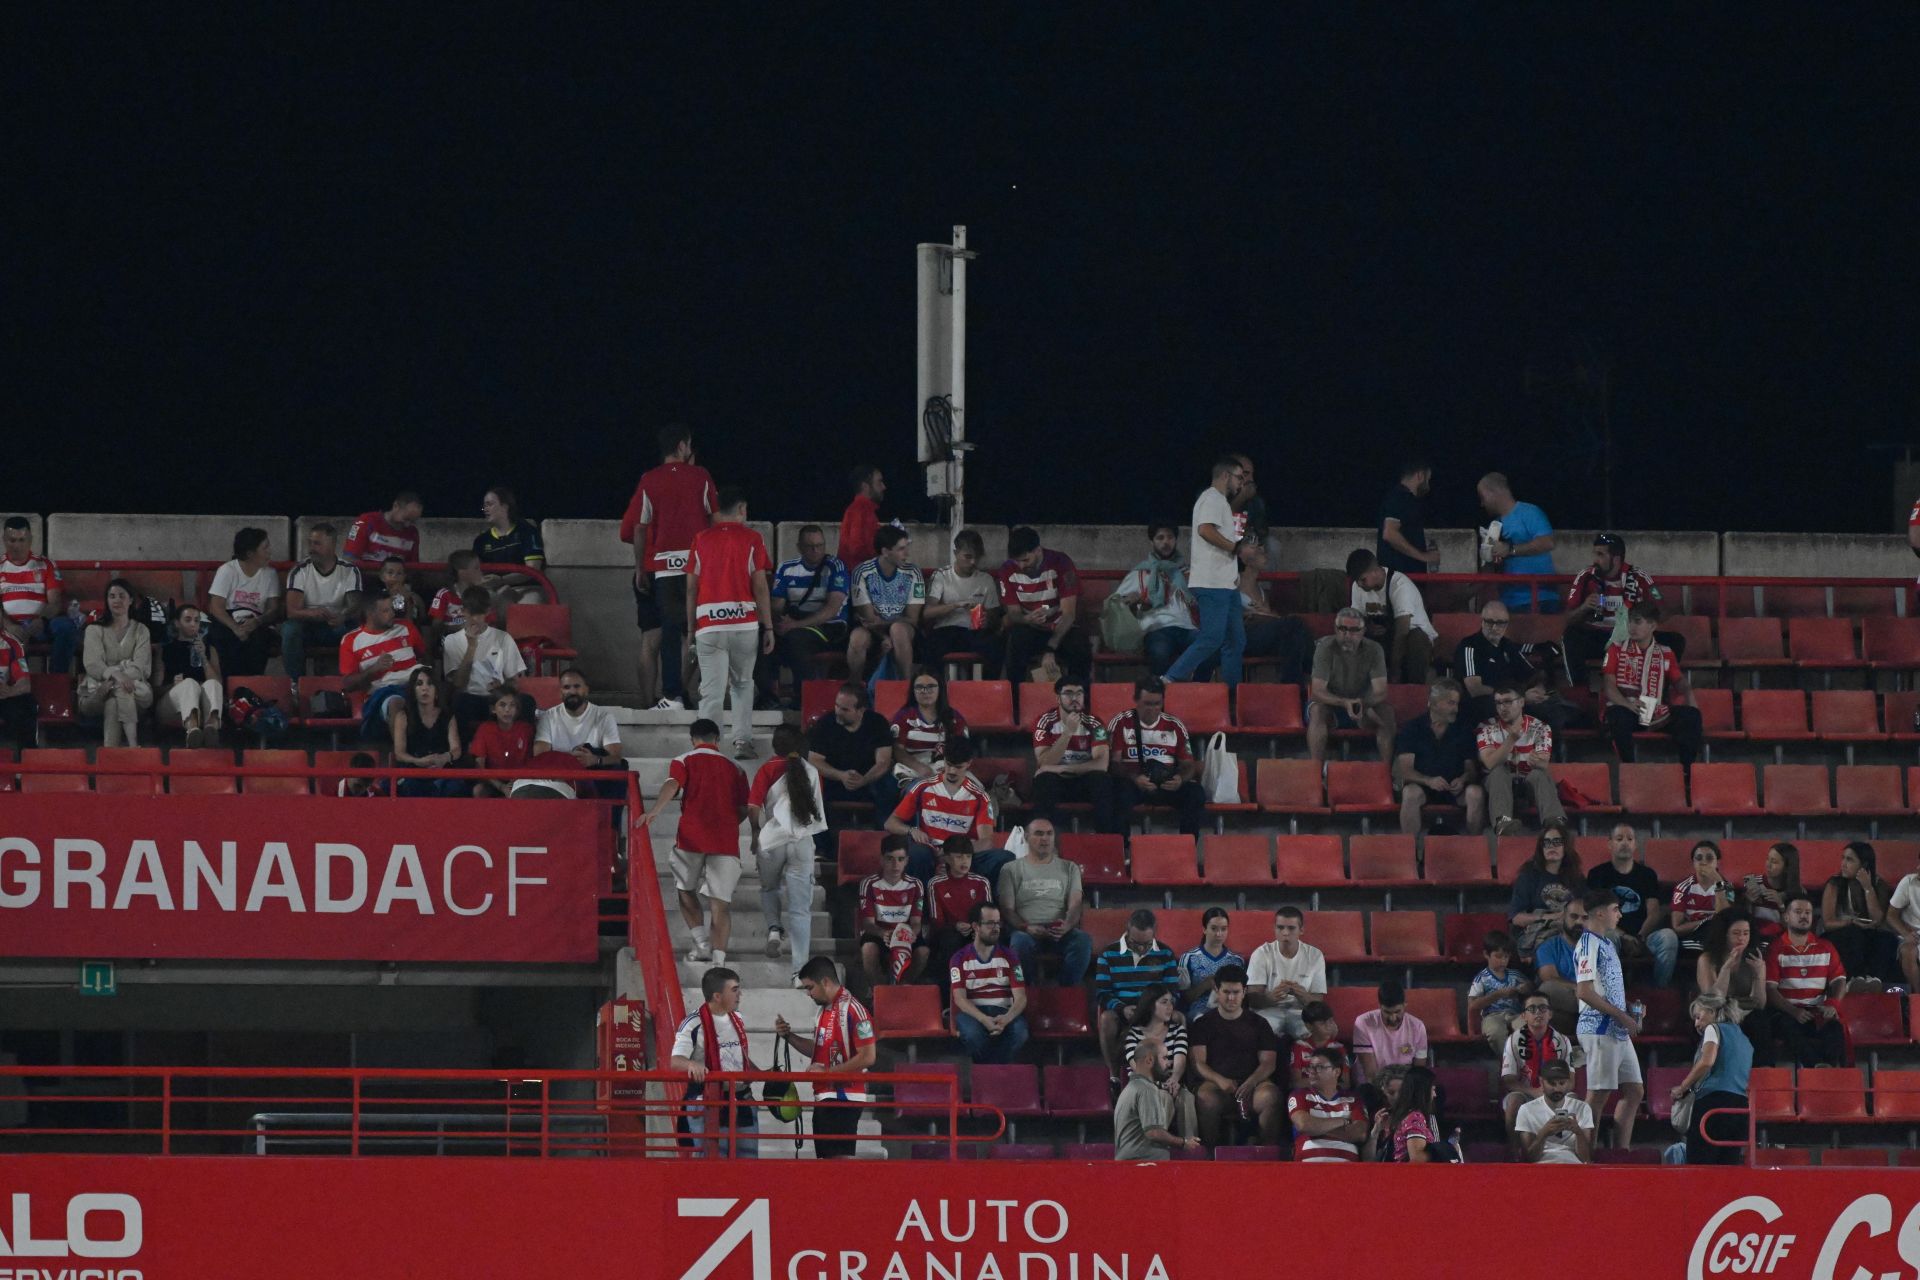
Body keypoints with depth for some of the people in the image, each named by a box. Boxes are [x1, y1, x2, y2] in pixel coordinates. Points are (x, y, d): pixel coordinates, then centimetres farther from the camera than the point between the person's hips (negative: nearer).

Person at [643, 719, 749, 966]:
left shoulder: (684, 761, 6)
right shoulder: (734, 768, 14)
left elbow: (672, 785, -14)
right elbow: (743, 809, 13)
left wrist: (654, 812, -27)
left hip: (692, 837, -2)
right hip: (726, 841, 2)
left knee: (686, 891, 19)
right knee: (720, 902, 0)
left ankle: (702, 943, 6)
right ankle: (718, 957, -12)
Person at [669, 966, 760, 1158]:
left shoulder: (738, 1020, 14)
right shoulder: (694, 1023, -10)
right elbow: (675, 1062, -19)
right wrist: (691, 1065, -41)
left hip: (742, 1103, 7)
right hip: (708, 1104, -7)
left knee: (748, 1157, 6)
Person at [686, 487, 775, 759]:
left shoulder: (701, 540, 7)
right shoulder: (751, 539, 3)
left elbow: (691, 588, 7)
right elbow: (760, 587, -1)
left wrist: (690, 629, 14)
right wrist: (768, 627, 4)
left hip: (708, 623, 0)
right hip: (745, 622, 0)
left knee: (712, 690, -3)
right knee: (743, 683, 17)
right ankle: (743, 742, 9)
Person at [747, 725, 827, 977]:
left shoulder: (768, 770, -2)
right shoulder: (812, 772, 5)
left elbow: (753, 807, -8)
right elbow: (819, 809, 15)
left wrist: (756, 832, 8)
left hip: (772, 840, -1)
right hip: (803, 842, 1)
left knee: (769, 888, 28)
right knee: (800, 909, 2)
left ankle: (774, 928, 2)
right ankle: (800, 970, -3)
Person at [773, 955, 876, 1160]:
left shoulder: (852, 1010, -15)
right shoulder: (825, 1011, 15)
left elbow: (867, 1057, -19)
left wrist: (826, 1072, -17)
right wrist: (788, 1036, 12)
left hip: (843, 1098, -10)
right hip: (824, 1097, 10)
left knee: (841, 1158, -14)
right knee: (827, 1158, 9)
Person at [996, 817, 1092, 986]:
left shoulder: (1069, 868, 22)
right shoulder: (1011, 869, 17)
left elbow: (1076, 904, 8)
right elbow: (1007, 909, 7)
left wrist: (1067, 926, -16)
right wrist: (1027, 928, -15)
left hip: (1059, 932, 2)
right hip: (1026, 931, -1)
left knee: (1083, 940, -32)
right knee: (1021, 942, -38)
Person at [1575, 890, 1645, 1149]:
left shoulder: (1606, 943, 18)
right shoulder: (1588, 944, -12)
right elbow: (1586, 992, -19)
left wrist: (1629, 1014, 11)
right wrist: (1622, 1016, -16)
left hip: (1618, 1032, 10)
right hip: (1599, 1029, -10)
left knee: (1634, 1091, 10)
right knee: (1598, 1095, -8)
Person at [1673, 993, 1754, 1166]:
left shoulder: (1714, 1029, 5)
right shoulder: (1744, 1039, 25)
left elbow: (1707, 1062, -13)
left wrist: (1682, 1088, -4)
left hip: (1714, 1100, -7)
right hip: (1741, 1105, 7)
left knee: (1698, 1164, -10)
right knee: (1729, 1164, 2)